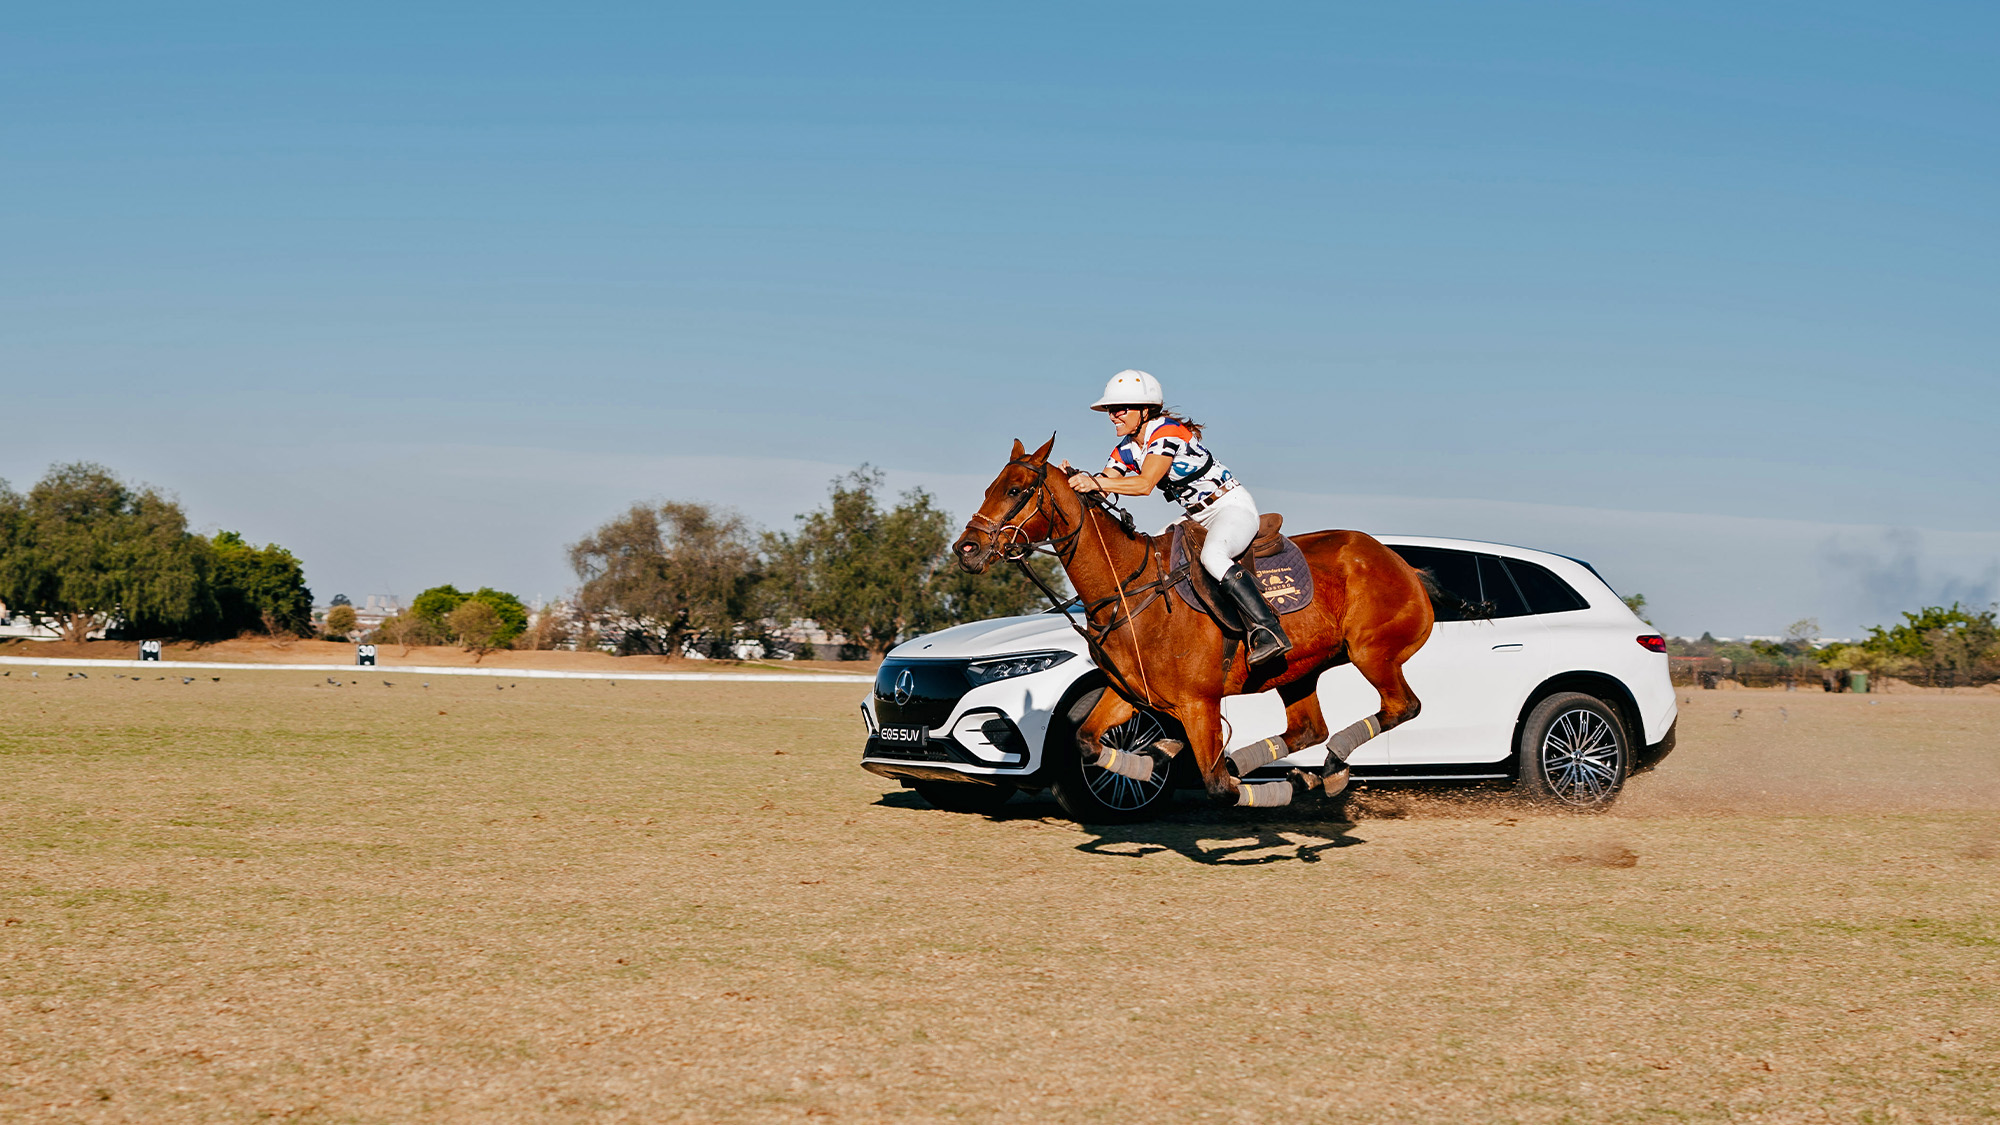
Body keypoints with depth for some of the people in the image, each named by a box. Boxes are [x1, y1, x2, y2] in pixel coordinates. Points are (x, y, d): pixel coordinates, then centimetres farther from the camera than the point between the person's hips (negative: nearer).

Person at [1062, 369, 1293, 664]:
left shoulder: (1167, 432, -21)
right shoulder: (1125, 450, 5)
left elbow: (1145, 484, -33)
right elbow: (1102, 487, -6)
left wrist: (1095, 483, -40)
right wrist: (1078, 477, -26)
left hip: (1234, 507, -10)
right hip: (1199, 518, 10)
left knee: (1211, 555, -37)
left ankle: (1271, 632, -40)